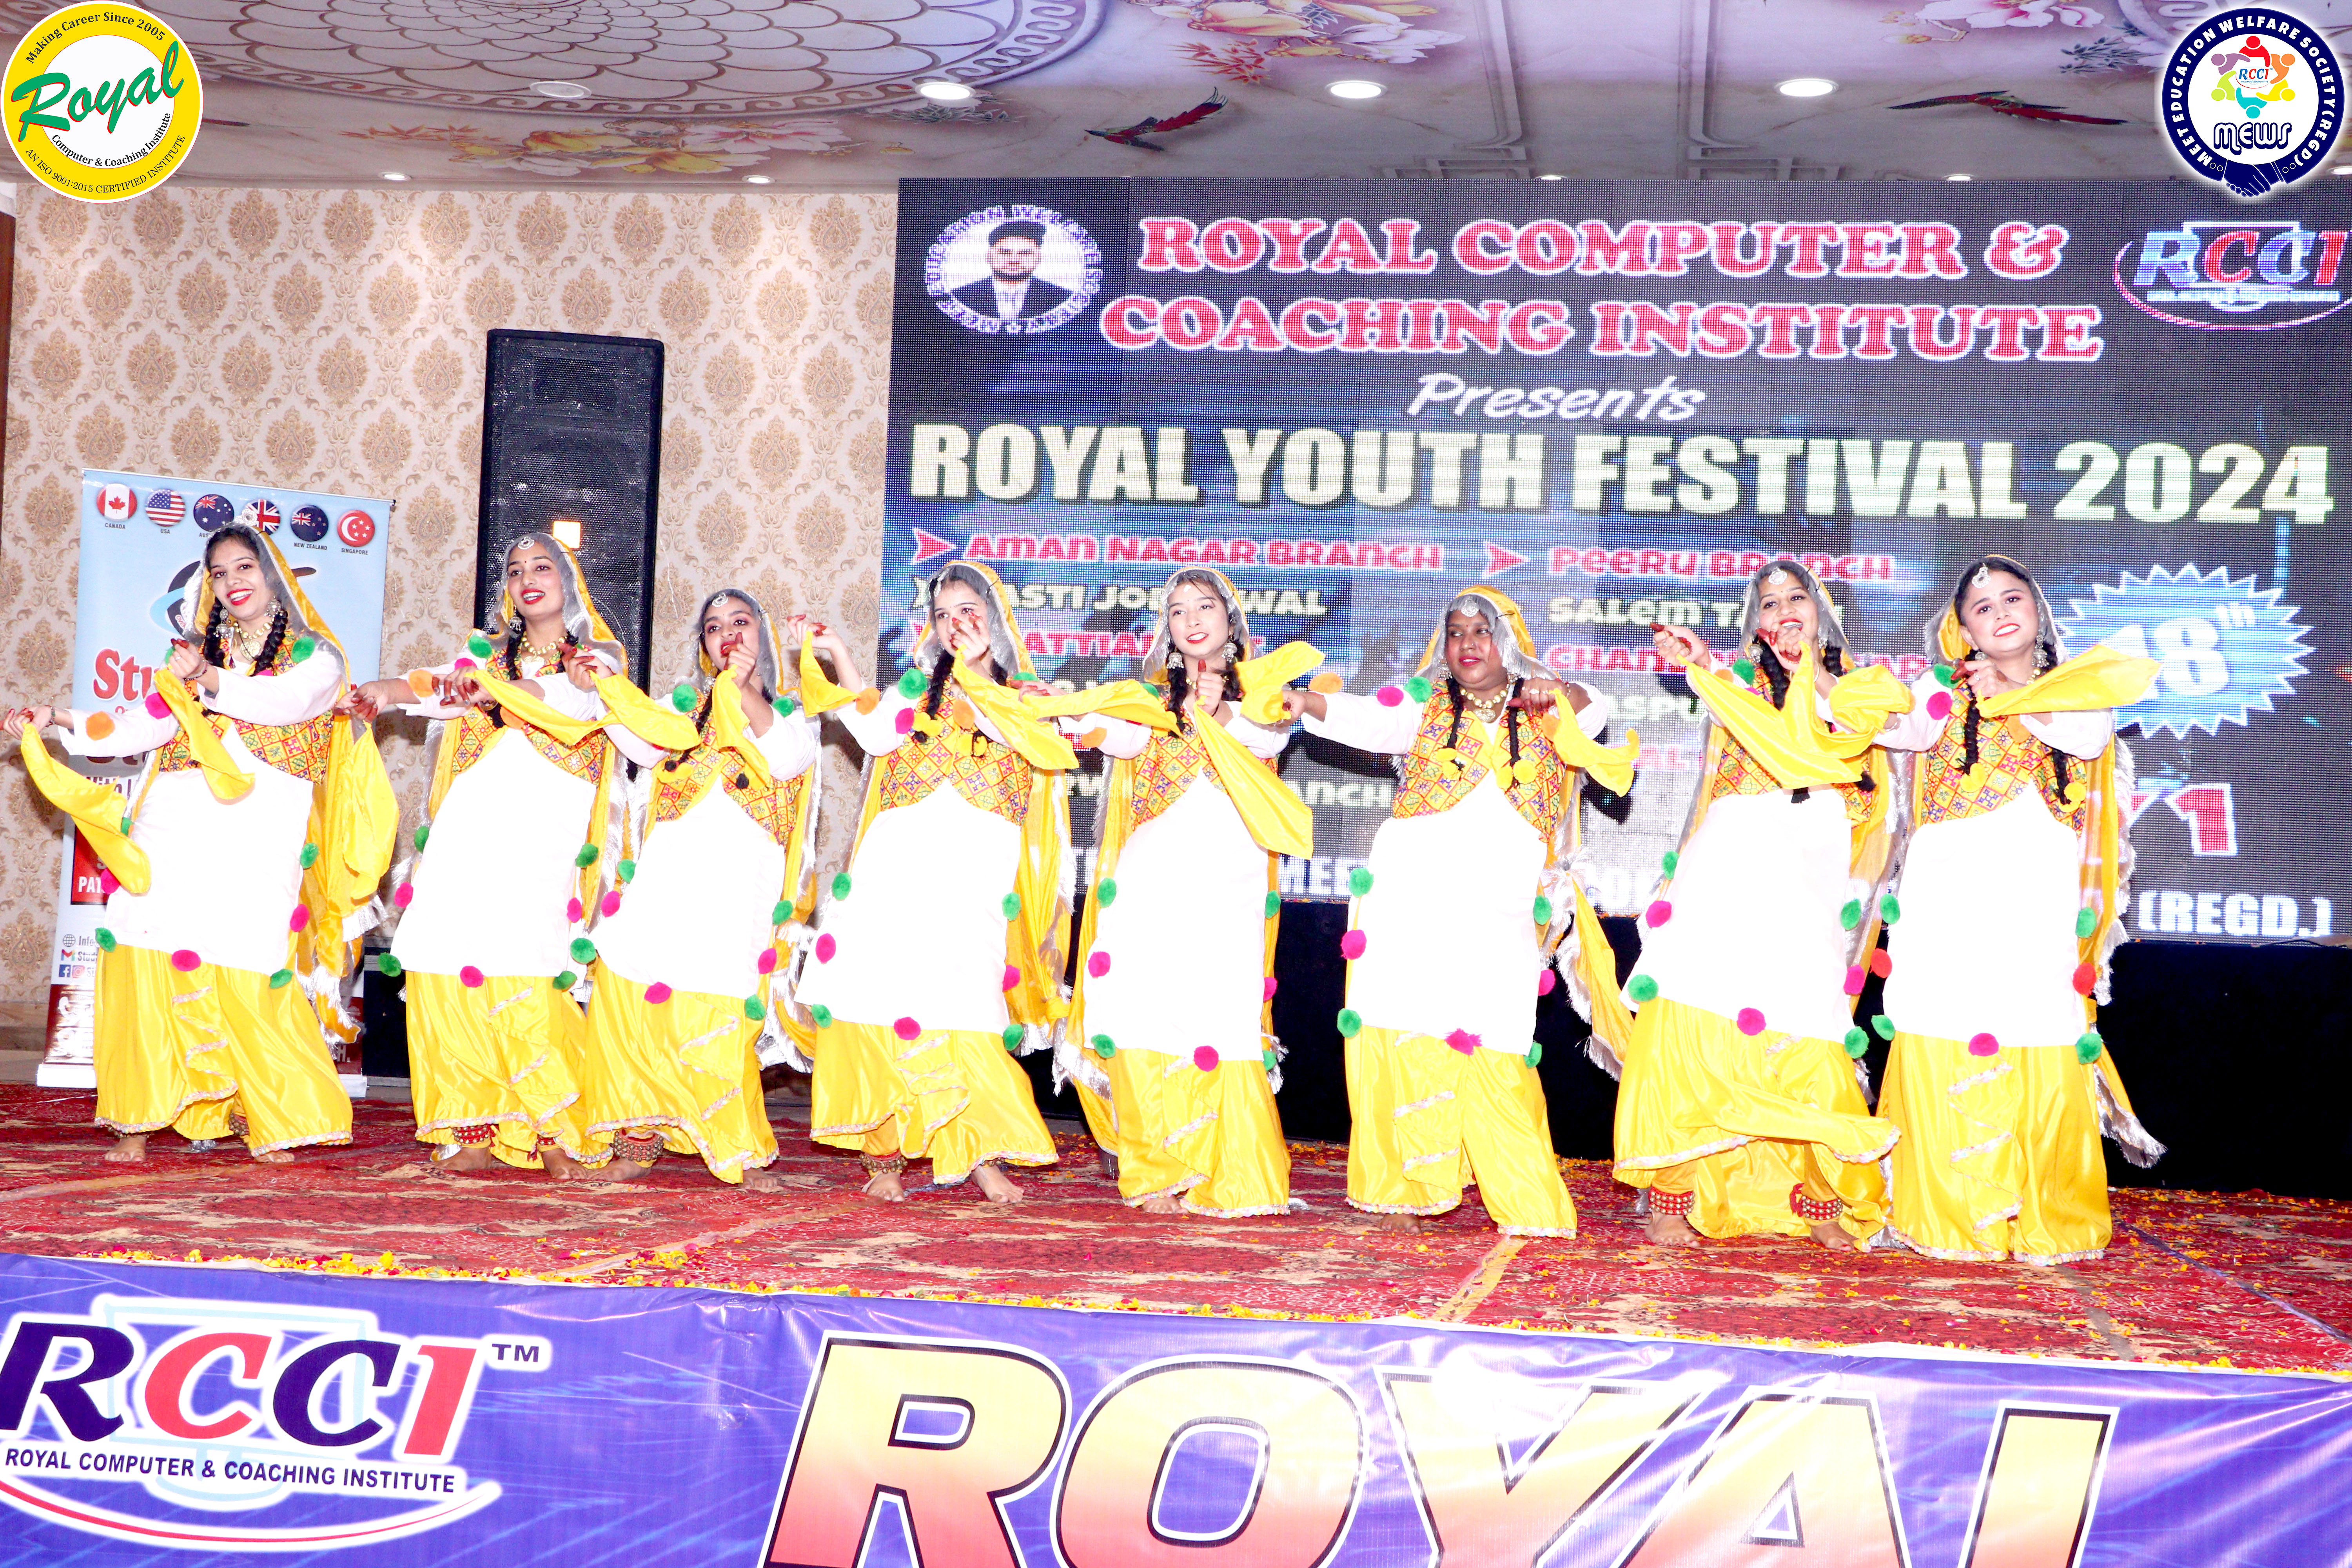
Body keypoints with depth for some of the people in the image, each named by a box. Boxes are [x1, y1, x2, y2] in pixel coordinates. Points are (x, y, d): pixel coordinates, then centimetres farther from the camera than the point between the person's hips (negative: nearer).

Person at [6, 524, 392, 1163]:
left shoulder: (314, 656, 11)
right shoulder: (200, 655, 24)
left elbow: (289, 702, -11)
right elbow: (143, 727, 14)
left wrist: (213, 681, -22)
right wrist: (59, 722, 2)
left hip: (255, 839, -3)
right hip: (175, 829, 4)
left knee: (245, 974, -13)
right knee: (143, 954, -11)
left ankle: (267, 1116, 4)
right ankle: (138, 1118, -4)